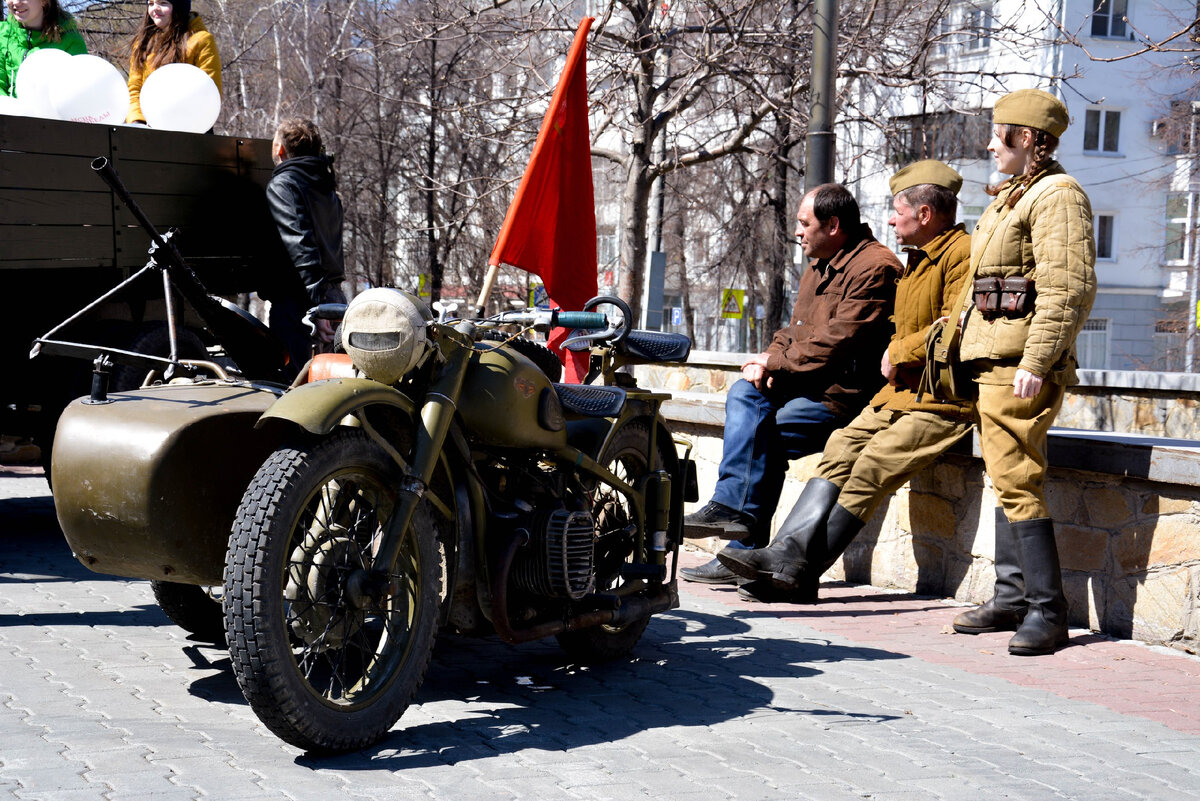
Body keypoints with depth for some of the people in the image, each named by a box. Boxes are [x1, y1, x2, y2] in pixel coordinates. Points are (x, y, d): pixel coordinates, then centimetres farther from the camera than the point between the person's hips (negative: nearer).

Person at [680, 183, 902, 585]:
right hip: (807, 382, 9)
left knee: (762, 436, -20)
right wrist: (769, 362, -1)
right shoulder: (819, 266, 20)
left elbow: (835, 343, -20)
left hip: (847, 390, -9)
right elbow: (795, 330, 21)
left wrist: (775, 362, -12)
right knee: (744, 392, -15)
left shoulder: (875, 267, -13)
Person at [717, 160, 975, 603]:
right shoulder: (918, 260, 23)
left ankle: (797, 571, -18)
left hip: (944, 399, -10)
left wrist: (898, 355, -8)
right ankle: (787, 552, -19)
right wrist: (894, 355, 7)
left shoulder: (963, 252, -9)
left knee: (873, 464, -20)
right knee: (841, 449, -9)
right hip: (902, 389, 10)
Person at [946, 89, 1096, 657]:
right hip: (993, 357, 10)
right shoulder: (1013, 194, 20)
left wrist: (1036, 361, -25)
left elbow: (1070, 288, -20)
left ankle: (1047, 610, -8)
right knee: (1007, 478, 13)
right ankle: (1012, 597, 20)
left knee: (1016, 481, -12)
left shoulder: (1057, 195, -11)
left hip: (1019, 360, -10)